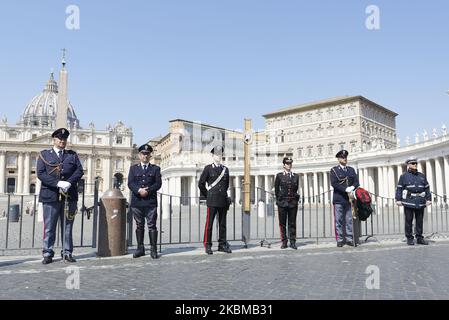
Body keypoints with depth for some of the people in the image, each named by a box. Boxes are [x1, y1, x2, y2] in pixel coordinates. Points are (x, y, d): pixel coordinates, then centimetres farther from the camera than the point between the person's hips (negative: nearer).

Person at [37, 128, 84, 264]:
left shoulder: (72, 155, 14)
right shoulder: (44, 155, 8)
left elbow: (79, 171, 3)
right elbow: (41, 173, -4)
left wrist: (69, 182, -14)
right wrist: (58, 183, -16)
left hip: (69, 196, 2)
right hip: (51, 195, -2)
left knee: (67, 226, 6)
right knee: (49, 227, 2)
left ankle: (67, 252, 14)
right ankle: (48, 254, 11)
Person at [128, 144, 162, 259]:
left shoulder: (155, 169, 12)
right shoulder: (133, 168, 14)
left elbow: (158, 183, 0)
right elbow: (130, 183, 1)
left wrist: (148, 190, -14)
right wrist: (139, 190, -16)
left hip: (151, 201, -1)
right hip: (137, 202, 2)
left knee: (152, 225, -2)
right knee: (139, 225, 7)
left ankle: (153, 249, 2)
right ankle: (140, 248, 14)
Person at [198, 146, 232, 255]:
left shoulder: (225, 169, 12)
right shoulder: (208, 168, 0)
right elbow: (201, 184, 3)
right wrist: (206, 195, 8)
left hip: (223, 200, 4)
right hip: (212, 201, -4)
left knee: (223, 223, 8)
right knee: (209, 223, -2)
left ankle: (222, 245, 16)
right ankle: (207, 246, 5)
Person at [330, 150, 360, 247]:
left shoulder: (351, 169, 16)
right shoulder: (334, 170, 3)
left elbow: (356, 182, 10)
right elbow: (334, 184, -9)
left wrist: (352, 188, -12)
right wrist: (346, 189, -17)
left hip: (349, 198, 4)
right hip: (338, 199, -3)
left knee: (349, 220, 4)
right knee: (339, 221, -1)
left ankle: (349, 239, 11)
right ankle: (340, 240, 5)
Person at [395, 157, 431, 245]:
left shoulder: (422, 176, 16)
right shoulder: (404, 176, 4)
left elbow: (427, 188, 17)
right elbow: (399, 188, 0)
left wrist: (428, 199, 9)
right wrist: (398, 200, -7)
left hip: (420, 202, 4)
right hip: (409, 202, -4)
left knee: (420, 221, 8)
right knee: (409, 221, -1)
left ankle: (420, 238, 17)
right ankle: (409, 239, 7)